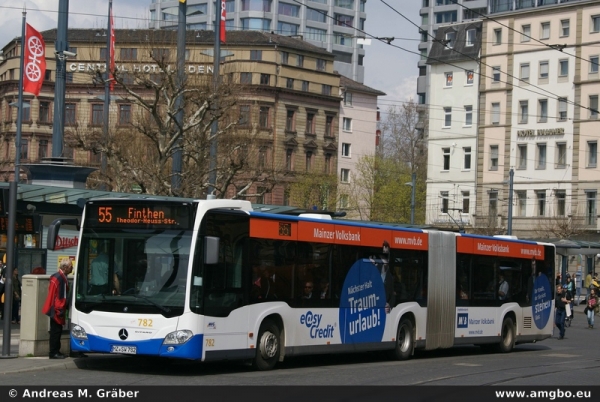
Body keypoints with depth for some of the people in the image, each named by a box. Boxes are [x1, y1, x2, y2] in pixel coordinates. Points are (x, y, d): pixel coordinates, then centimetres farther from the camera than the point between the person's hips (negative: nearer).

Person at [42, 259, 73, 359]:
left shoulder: (63, 277, 12)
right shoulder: (57, 278, -19)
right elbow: (53, 295, -21)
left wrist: (65, 307, 20)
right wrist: (58, 309, -20)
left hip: (60, 309, 10)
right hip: (56, 310, -10)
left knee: (57, 330, 13)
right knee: (56, 331, -5)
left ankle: (56, 351, 18)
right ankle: (53, 353, -1)